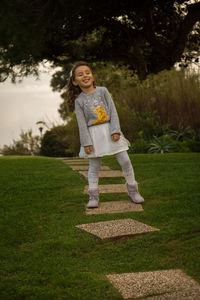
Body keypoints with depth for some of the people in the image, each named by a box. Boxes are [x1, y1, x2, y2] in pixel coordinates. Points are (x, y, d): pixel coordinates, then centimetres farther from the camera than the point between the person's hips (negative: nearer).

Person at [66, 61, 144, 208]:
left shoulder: (103, 91, 1)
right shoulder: (79, 101, -2)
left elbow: (113, 111, -2)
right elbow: (82, 123, -4)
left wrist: (115, 130, -12)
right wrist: (86, 143, -10)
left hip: (109, 129, 1)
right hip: (93, 134, -1)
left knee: (125, 161, 0)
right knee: (94, 166, 3)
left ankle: (133, 190, 15)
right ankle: (93, 196, 14)